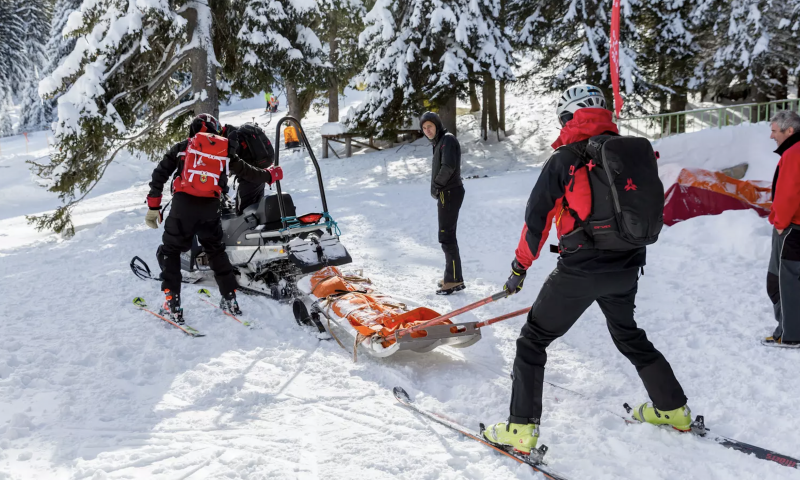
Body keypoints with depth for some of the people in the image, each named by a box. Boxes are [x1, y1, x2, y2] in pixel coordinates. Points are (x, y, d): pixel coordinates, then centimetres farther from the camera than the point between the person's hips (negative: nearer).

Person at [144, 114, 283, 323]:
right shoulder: (224, 150, 16)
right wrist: (270, 175, 40)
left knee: (170, 251, 12)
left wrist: (153, 207, 7)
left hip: (183, 204, -2)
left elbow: (159, 174, 6)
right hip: (210, 207, 2)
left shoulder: (182, 147, 12)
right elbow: (246, 172, 22)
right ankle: (230, 299, 22)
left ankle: (172, 305, 2)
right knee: (216, 251, 23)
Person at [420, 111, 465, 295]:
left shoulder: (447, 139, -12)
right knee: (447, 236, 14)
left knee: (447, 237, -9)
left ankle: (455, 280, -6)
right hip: (446, 193, 10)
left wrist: (436, 186, -12)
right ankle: (451, 277, 21)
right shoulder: (439, 142, 18)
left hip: (449, 193, -10)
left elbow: (448, 167, -25)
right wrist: (436, 189, 4)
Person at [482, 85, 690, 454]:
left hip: (579, 270, -6)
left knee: (532, 340, 6)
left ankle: (521, 428, 2)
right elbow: (654, 210, 13)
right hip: (627, 269, 6)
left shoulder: (565, 158, -9)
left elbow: (538, 219, -8)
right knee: (628, 335, 28)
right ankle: (673, 409, 37)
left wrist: (520, 266, 3)